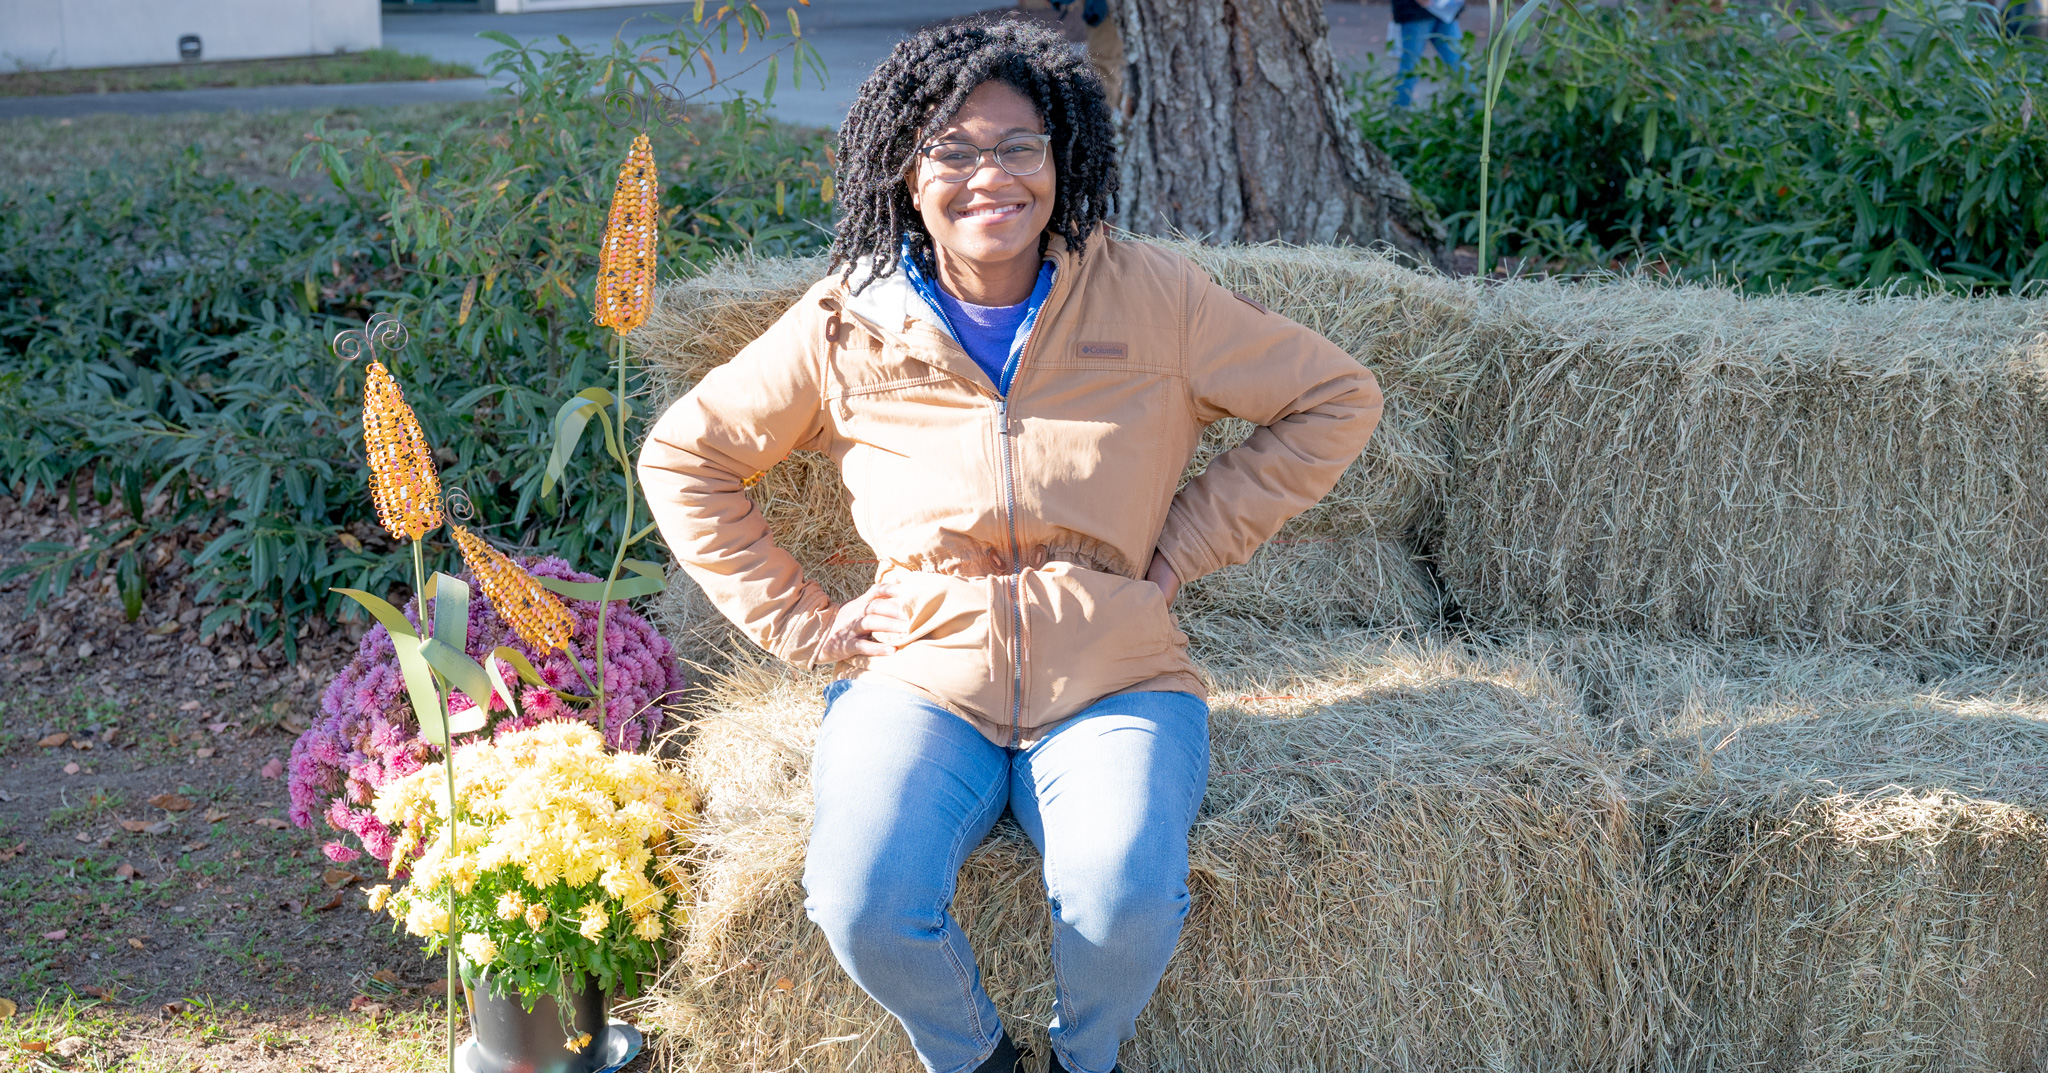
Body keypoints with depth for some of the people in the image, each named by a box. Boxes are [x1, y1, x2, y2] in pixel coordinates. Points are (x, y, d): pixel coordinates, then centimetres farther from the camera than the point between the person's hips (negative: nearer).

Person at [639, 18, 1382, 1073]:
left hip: (1114, 680, 0)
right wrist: (803, 623, 4)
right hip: (921, 678, 1)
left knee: (1124, 897, -30)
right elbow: (683, 457, 12)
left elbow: (1336, 399, 7)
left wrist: (1181, 549, 2)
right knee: (864, 904, -28)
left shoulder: (1150, 298, -2)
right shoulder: (849, 324, 0)